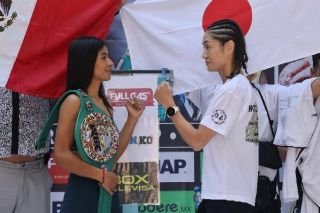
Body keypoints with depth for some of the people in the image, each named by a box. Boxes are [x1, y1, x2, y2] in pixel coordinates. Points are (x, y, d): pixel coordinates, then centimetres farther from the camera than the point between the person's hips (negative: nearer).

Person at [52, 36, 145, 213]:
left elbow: (112, 155, 9)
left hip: (107, 193, 7)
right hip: (82, 192, -7)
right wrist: (100, 175, -8)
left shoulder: (105, 104, 11)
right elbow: (61, 155, -14)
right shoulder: (74, 101, -10)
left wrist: (132, 118, 5)